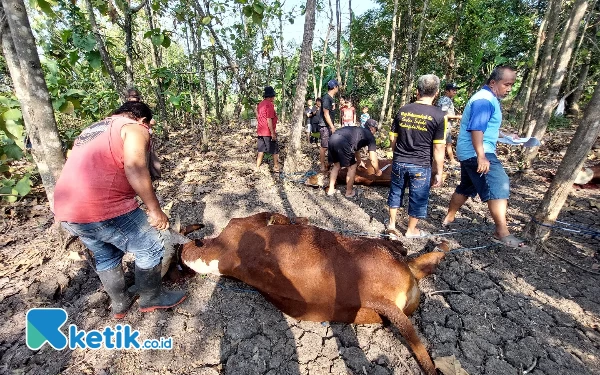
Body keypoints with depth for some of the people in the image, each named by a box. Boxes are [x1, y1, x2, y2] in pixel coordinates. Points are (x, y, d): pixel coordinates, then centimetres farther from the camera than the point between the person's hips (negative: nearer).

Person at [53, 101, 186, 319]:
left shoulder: (91, 131, 26)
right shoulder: (135, 129, 0)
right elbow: (135, 170, -18)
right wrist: (155, 210, -14)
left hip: (67, 211, 9)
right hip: (103, 207, -9)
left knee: (106, 256, 27)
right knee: (150, 249, 9)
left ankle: (120, 304, 41)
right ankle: (151, 298, 27)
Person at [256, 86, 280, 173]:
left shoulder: (260, 104, 11)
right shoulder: (269, 104, -15)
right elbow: (269, 120, -20)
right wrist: (273, 133, -19)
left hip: (260, 131, 8)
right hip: (268, 132, -8)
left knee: (261, 150, 13)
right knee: (275, 150, 5)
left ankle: (257, 167, 15)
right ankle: (276, 167, 12)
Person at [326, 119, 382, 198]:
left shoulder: (357, 130, 37)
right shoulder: (370, 136, 16)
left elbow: (356, 148, 51)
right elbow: (373, 159, 11)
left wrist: (360, 162, 64)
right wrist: (377, 171, 28)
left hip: (332, 139, 7)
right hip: (342, 143, -7)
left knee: (337, 165, 26)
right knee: (352, 167, 14)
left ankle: (331, 190, 32)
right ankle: (349, 192, 26)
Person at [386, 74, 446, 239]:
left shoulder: (403, 110, 1)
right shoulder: (438, 115, -10)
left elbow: (392, 138, 7)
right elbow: (438, 148, -11)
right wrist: (439, 172, -2)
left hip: (399, 162, 3)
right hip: (421, 165, -3)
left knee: (395, 192, 19)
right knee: (418, 198, 13)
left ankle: (392, 224, 29)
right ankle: (411, 230, 28)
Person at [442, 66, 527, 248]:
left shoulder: (488, 99, 21)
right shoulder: (485, 100, -14)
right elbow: (476, 129, -26)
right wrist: (481, 157, -32)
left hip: (469, 152, 11)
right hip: (477, 152, -11)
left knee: (466, 187, 18)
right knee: (499, 187, -14)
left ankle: (449, 218, 29)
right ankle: (502, 233, -13)